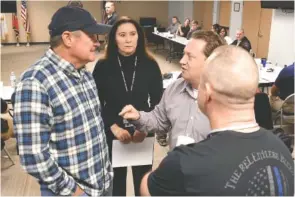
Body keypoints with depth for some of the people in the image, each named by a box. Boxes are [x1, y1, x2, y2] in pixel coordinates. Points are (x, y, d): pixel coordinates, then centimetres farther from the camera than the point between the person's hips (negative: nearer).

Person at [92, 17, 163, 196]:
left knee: (143, 180, 14)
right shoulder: (103, 67, -9)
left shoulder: (150, 65, -7)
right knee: (116, 181, 17)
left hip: (143, 134, 1)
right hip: (112, 134, 0)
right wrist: (114, 127, -14)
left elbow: (158, 101, -1)